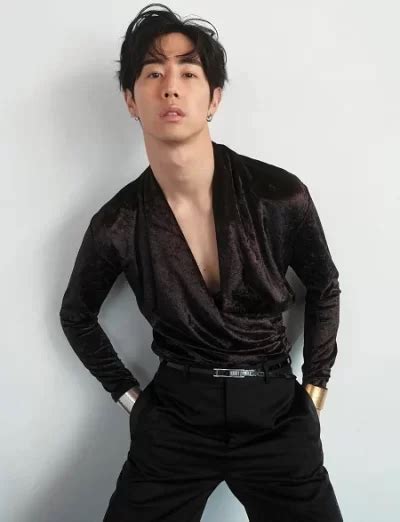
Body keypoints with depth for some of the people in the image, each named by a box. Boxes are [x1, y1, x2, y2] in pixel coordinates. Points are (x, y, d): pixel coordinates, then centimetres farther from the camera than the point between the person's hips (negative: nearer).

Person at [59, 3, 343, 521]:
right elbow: (77, 315, 9)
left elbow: (324, 287, 6)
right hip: (175, 419, 0)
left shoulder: (281, 195, -13)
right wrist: (129, 395, 5)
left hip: (277, 415, 1)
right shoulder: (117, 224, -11)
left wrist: (315, 385, 6)